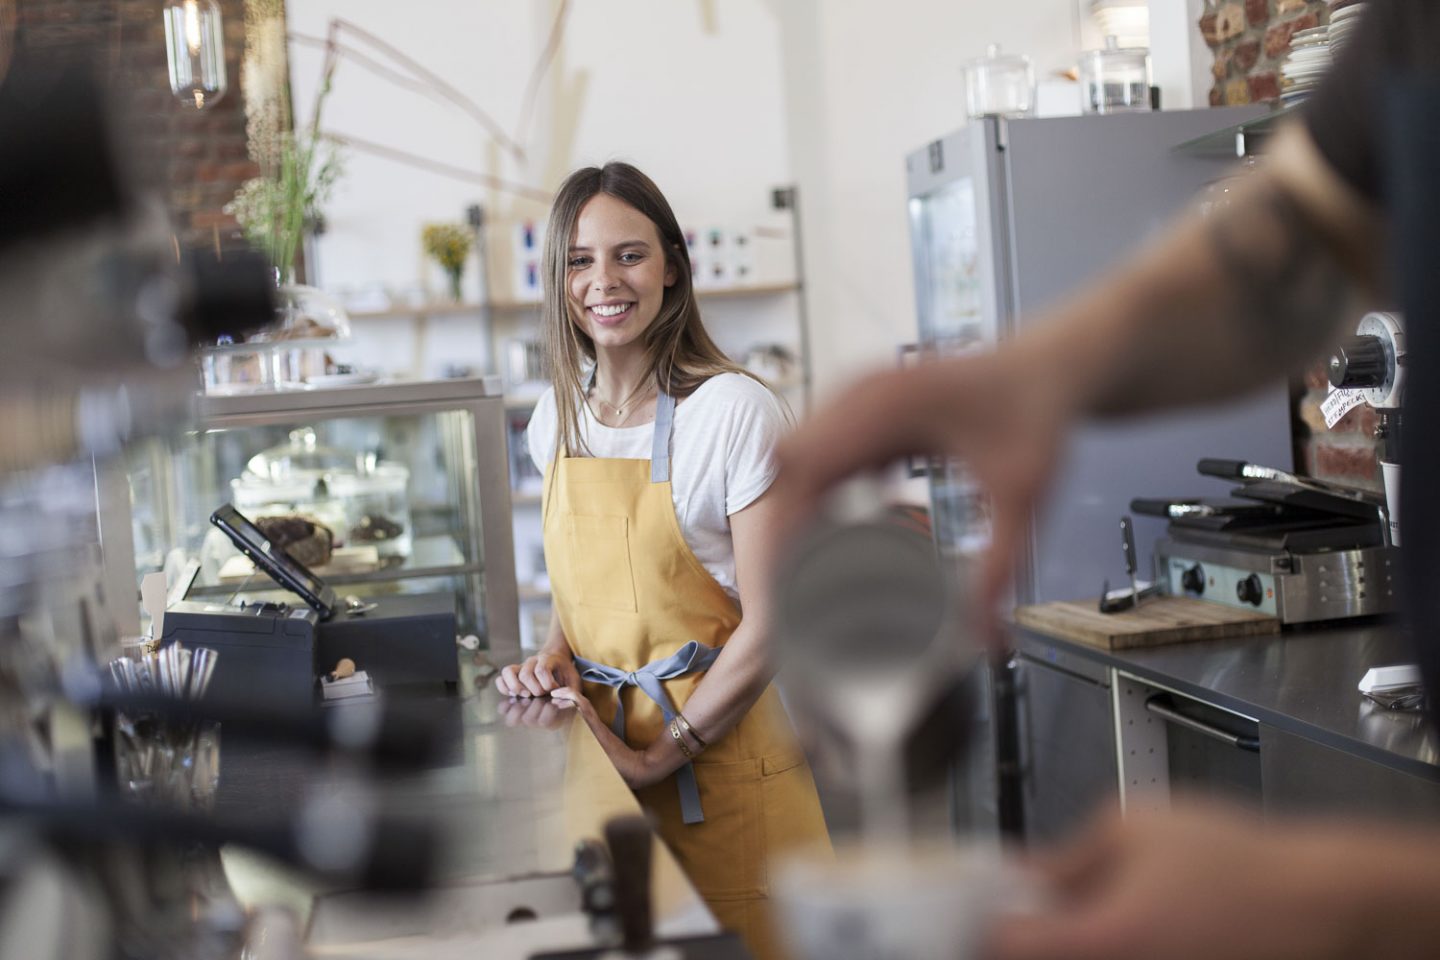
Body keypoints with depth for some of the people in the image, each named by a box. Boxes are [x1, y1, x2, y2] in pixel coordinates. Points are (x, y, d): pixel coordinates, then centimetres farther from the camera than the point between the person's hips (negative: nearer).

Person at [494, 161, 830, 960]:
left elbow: (770, 624, -15)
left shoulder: (734, 412, -14)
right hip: (598, 746, 5)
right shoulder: (557, 417, 5)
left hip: (719, 757, -5)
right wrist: (555, 655, -2)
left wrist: (660, 757, -13)